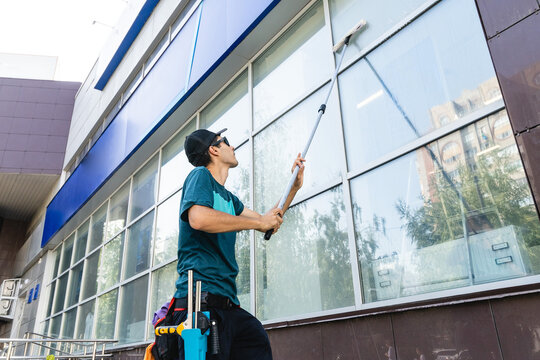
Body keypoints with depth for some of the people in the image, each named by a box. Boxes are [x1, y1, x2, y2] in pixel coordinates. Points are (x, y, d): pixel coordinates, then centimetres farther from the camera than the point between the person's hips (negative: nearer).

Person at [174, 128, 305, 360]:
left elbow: (269, 224, 31)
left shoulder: (228, 198, 23)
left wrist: (295, 186, 30)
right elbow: (198, 218, -21)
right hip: (202, 299, -8)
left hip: (227, 303, 8)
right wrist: (259, 222, -12)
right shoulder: (200, 175, -1)